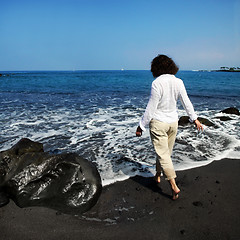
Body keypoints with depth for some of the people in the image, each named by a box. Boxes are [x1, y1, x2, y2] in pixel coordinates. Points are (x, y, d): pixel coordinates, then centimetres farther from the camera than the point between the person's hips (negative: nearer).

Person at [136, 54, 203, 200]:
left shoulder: (157, 83, -19)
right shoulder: (178, 82, -2)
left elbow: (151, 108, -17)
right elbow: (186, 102, 4)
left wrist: (142, 126, -8)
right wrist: (194, 118, 16)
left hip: (158, 122, -6)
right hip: (173, 122, 6)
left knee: (163, 154, -1)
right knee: (166, 151, 20)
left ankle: (174, 186, -4)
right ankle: (158, 175, 39)